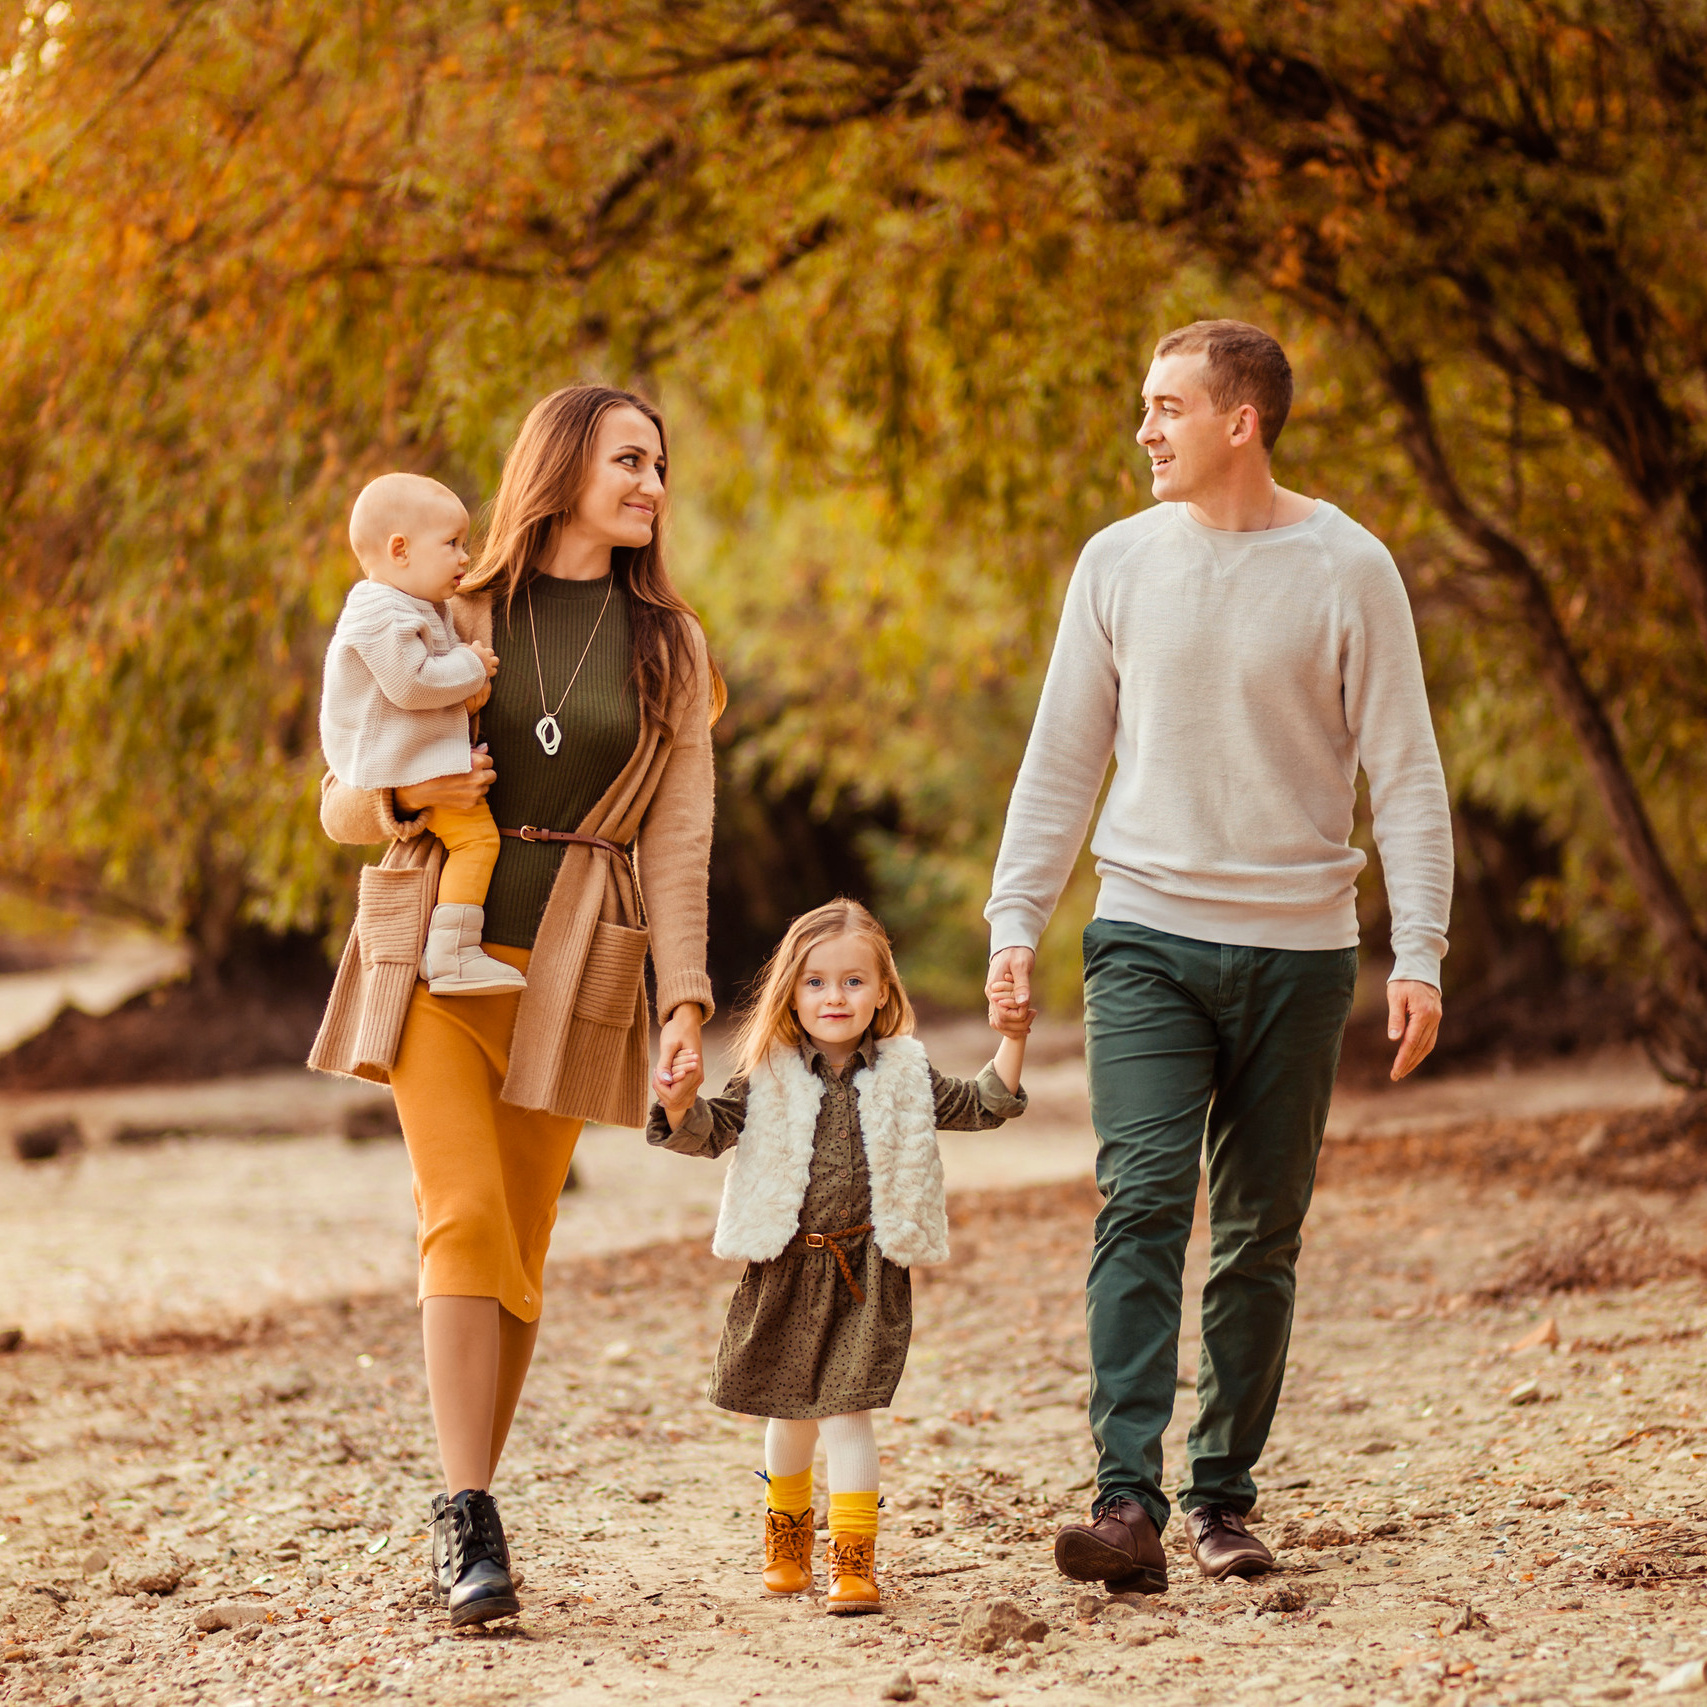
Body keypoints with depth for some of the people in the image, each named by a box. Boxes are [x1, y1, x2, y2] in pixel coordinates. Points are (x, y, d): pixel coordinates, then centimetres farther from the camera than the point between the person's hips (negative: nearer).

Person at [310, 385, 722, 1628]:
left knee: (521, 1244, 3)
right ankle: (468, 1523, -17)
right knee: (466, 1215, -15)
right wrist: (412, 796, -14)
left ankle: (468, 1510, 15)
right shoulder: (453, 615, 5)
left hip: (571, 969, 2)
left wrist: (685, 993, -6)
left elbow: (678, 838, 4)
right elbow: (344, 802, 9)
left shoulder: (667, 644, 9)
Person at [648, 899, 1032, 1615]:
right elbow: (709, 1133, -1)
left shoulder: (903, 1076, 3)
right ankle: (787, 1535, 38)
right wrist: (681, 1104, -22)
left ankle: (854, 1558, -6)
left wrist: (1011, 1044, -6)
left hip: (868, 1273, -1)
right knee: (790, 1411, 15)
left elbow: (983, 1106, 8)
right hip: (785, 1268, 1)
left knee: (845, 1411, -11)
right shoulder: (769, 1078, 0)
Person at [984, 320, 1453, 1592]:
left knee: (1262, 1237, 5)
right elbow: (1062, 759, 10)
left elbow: (1406, 775, -2)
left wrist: (1419, 955, -9)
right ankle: (1129, 1503, -18)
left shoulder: (1346, 569, -2)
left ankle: (1224, 1498, 16)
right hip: (1148, 937, 1)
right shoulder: (1119, 562, 5)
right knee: (1142, 1205, -13)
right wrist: (1014, 924, 3)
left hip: (1297, 951, -1)